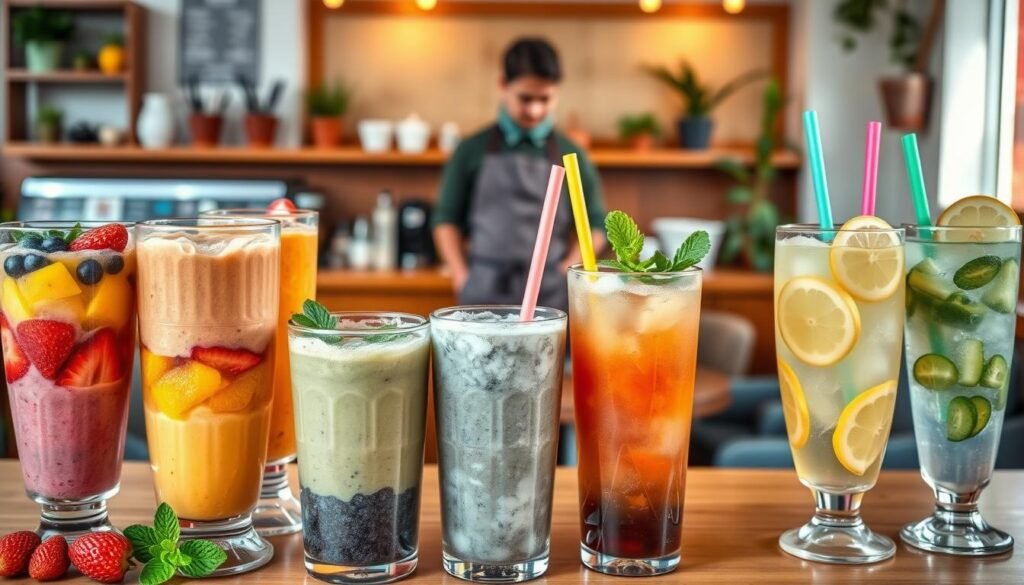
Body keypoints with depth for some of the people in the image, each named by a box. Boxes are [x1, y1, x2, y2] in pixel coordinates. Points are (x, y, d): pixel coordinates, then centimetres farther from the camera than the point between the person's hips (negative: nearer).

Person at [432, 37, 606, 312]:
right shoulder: (473, 151, 7)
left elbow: (595, 224, 14)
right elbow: (447, 219, 10)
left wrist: (565, 272, 1)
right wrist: (461, 276, 0)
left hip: (549, 294, 0)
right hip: (485, 290, 0)